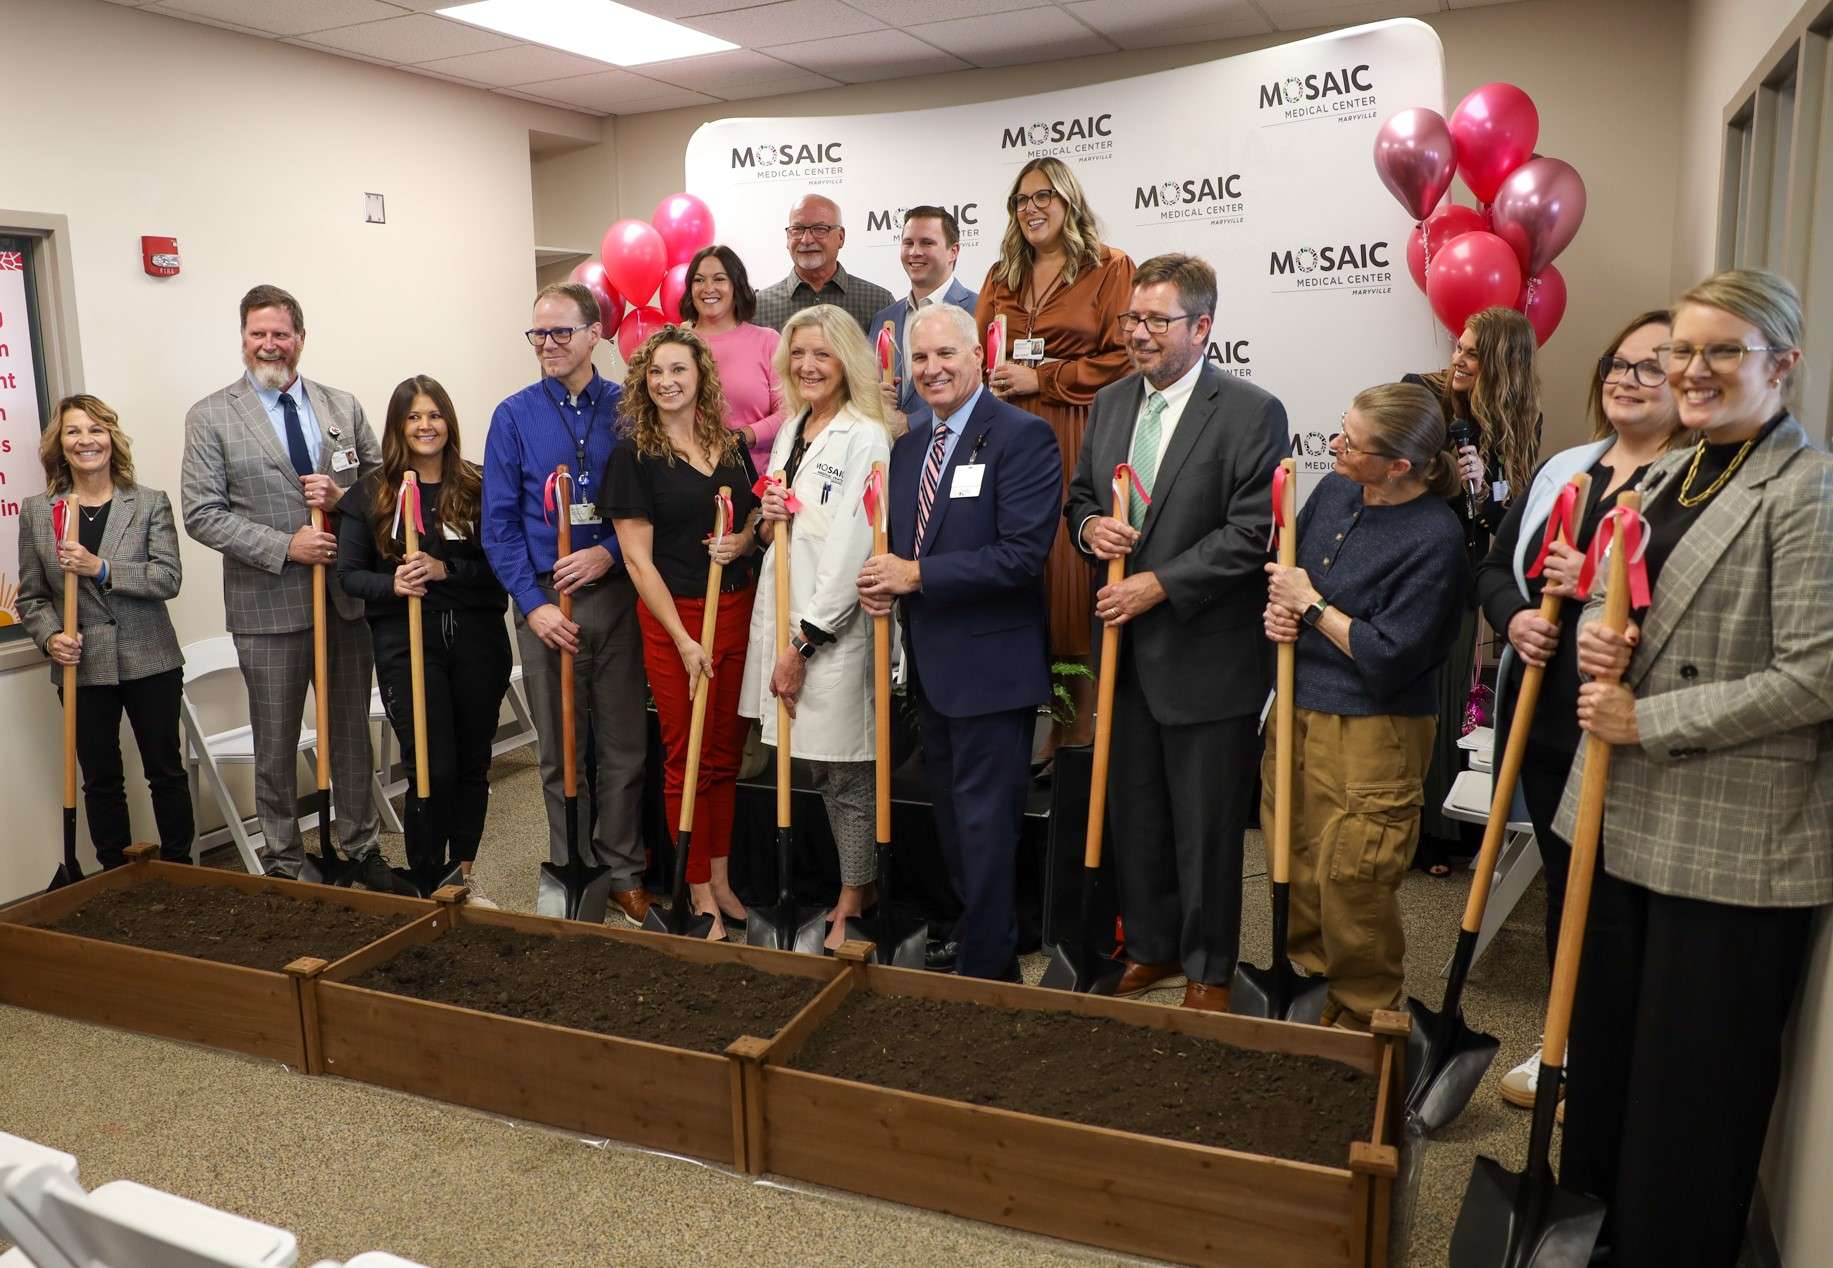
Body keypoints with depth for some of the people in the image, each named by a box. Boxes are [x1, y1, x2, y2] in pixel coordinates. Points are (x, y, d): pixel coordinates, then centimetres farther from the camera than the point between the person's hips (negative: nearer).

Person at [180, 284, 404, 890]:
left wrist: (342, 497, -10)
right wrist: (285, 546, -17)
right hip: (268, 606, -3)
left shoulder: (344, 408, 7)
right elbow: (201, 513, -7)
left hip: (346, 597, 3)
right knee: (275, 744, 9)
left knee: (352, 732, 13)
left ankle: (362, 851, 27)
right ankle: (283, 865, 22)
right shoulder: (210, 417, -2)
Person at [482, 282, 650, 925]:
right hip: (545, 601, 0)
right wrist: (534, 605, -8)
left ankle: (622, 872, 20)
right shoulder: (514, 416, 3)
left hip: (615, 593, 0)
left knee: (624, 747, 6)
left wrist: (609, 553, -15)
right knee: (560, 750, 9)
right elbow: (499, 523, 1)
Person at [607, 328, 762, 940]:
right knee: (687, 757, 3)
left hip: (737, 609, 5)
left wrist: (742, 541, -7)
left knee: (726, 752, 12)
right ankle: (700, 894, 14)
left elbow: (758, 522, 19)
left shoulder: (731, 446, 9)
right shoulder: (635, 454, -5)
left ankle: (720, 876, 26)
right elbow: (638, 559, -9)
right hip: (673, 616, -4)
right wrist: (684, 642, -14)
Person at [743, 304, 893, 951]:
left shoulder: (865, 438, -11)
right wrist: (769, 521, -1)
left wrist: (803, 642, -15)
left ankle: (851, 908, 16)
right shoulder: (788, 433, 14)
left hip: (834, 627, -8)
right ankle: (856, 890, 28)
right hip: (781, 616, 8)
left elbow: (850, 553, -16)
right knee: (817, 766, 14)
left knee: (847, 776, 2)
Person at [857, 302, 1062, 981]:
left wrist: (917, 575, -21)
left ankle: (987, 965, 14)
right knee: (950, 812, 21)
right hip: (930, 664, 8)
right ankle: (974, 927, 39)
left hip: (991, 665, -8)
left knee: (985, 820, 0)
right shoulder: (907, 447, 12)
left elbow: (1023, 553, -22)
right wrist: (882, 583, -3)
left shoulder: (1024, 436, -13)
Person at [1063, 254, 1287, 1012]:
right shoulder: (1108, 405, 9)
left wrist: (1159, 585, -19)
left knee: (1207, 828, 8)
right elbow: (1080, 496, 18)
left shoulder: (1251, 413, -11)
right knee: (1134, 816, 17)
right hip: (1126, 653, 6)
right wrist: (1088, 524, -6)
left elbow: (1251, 532, -16)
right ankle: (1151, 949, 35)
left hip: (1206, 659, -6)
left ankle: (1207, 970, 26)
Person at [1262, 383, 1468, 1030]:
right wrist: (1277, 607, -4)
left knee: (1352, 891, 2)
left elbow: (1388, 660, -21)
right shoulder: (1333, 491, 3)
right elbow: (1285, 569, 19)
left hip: (1371, 736, -7)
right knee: (1295, 871, 17)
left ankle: (1362, 1021, 24)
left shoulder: (1435, 539, -19)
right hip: (1297, 712, 7)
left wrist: (1312, 605, -13)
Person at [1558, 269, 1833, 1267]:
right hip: (1629, 810, 7)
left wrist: (1647, 719, -15)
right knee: (1605, 1029, 18)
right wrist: (1596, 636, -2)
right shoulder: (1667, 473, 12)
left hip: (1735, 837, -7)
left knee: (1697, 1073, 7)